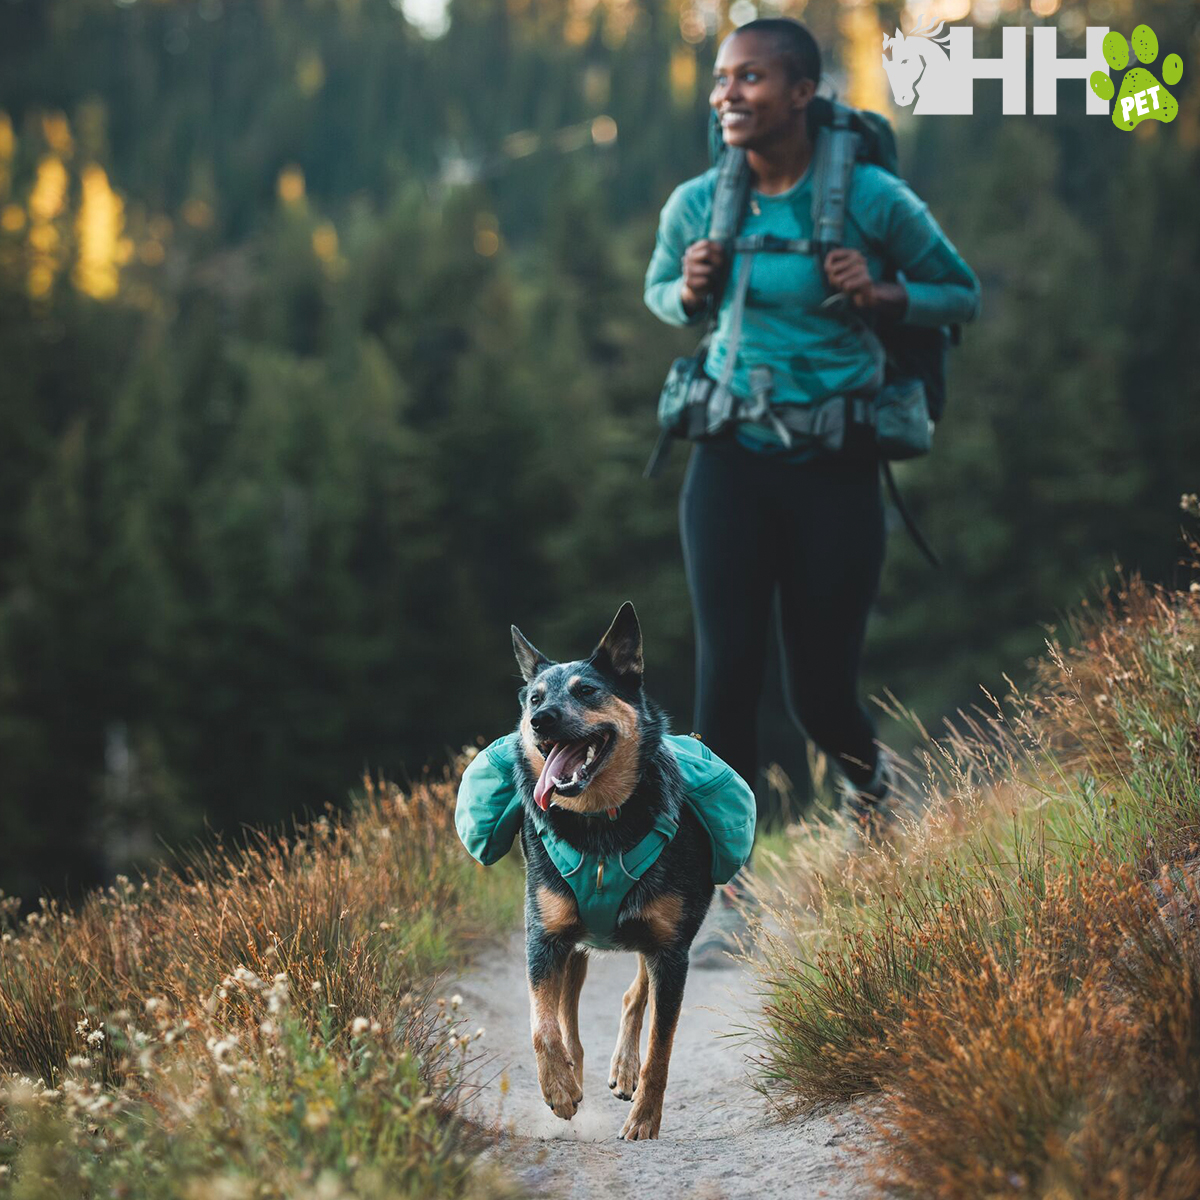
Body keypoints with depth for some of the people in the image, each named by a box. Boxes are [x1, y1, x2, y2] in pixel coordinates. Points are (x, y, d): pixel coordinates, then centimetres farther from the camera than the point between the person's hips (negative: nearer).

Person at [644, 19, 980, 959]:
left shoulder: (873, 199, -9)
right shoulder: (696, 205, -1)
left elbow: (964, 296, 3)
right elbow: (659, 292, 19)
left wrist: (882, 295, -17)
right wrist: (690, 292, -5)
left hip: (835, 474, -2)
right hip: (731, 465, 2)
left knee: (821, 696, 3)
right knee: (727, 672, -8)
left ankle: (871, 777, 40)